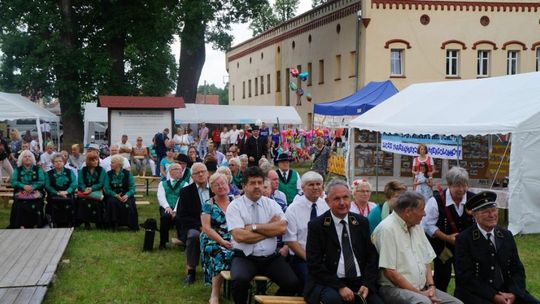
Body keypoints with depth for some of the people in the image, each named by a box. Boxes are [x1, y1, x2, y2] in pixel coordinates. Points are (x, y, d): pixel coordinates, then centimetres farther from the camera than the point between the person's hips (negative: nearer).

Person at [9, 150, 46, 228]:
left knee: (35, 206, -28)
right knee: (20, 207, -26)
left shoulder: (38, 169, 12)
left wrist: (32, 187, -18)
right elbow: (13, 182, 3)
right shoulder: (17, 169, 16)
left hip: (35, 195, -1)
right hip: (21, 195, 1)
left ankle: (36, 226, -21)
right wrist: (24, 186, -16)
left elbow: (42, 181, 0)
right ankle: (21, 227, -22)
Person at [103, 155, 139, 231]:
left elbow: (132, 188, -4)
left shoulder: (128, 173, 3)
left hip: (126, 196, -1)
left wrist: (126, 195, -24)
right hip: (113, 195, 1)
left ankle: (131, 225, -13)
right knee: (112, 202, -32)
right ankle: (114, 224, -18)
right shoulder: (109, 174, 7)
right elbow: (107, 189, -3)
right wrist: (116, 195, -21)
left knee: (128, 204, -32)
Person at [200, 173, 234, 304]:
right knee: (222, 254, -34)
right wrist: (222, 241, -14)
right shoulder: (208, 205, 5)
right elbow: (206, 228, -3)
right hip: (214, 240, -2)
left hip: (234, 240, 2)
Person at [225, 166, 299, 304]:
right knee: (240, 280, -33)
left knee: (293, 283, -18)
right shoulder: (234, 206, -2)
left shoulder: (271, 204, 8)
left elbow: (282, 228, -9)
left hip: (271, 258, 3)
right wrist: (270, 229, -8)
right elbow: (240, 236, -16)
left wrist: (254, 227, -13)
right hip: (245, 257, -3)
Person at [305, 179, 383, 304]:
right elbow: (314, 265, -6)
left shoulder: (361, 222, 10)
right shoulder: (316, 225, -1)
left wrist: (367, 284, -6)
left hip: (360, 283, 3)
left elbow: (371, 256, 10)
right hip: (328, 284, -3)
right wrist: (339, 287, -15)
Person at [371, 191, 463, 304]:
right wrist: (419, 294, -14)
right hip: (394, 288, -8)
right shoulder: (387, 229, -14)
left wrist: (431, 286, -2)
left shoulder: (416, 226, 11)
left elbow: (426, 260, 15)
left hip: (422, 288, 8)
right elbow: (389, 272, -18)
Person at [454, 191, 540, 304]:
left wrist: (513, 293, -8)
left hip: (508, 292, 4)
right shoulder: (464, 239, -6)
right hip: (476, 295, -4)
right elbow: (466, 277, -10)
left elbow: (517, 269, 10)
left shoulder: (506, 235, 10)